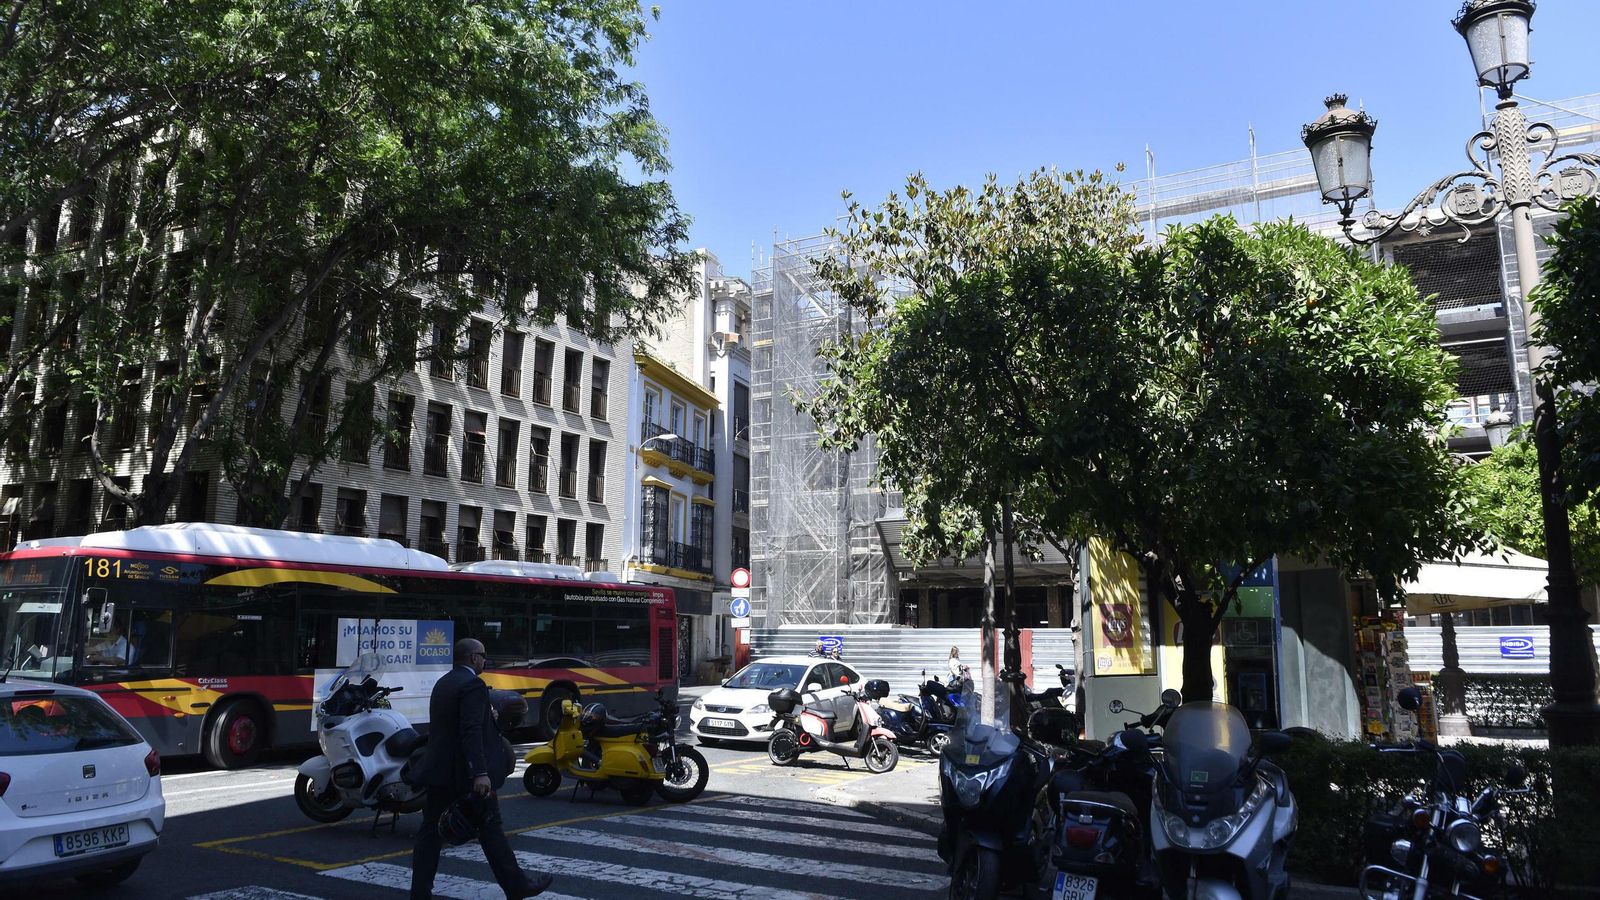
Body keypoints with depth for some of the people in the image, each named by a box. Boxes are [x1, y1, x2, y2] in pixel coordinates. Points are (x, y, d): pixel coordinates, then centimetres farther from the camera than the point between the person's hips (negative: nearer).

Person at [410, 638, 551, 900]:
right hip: (466, 773, -8)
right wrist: (481, 773, -29)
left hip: (439, 770, 8)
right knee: (490, 828, 2)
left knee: (431, 830, 11)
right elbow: (472, 731, -25)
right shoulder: (473, 685, -15)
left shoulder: (442, 683, 12)